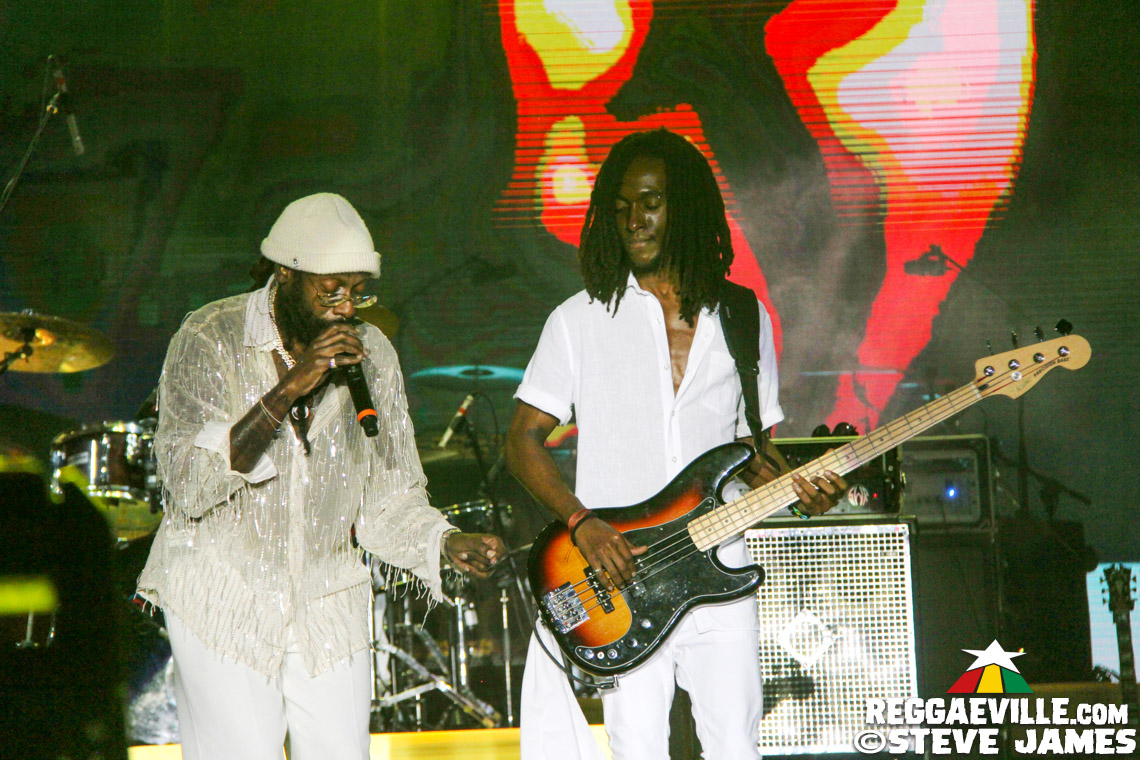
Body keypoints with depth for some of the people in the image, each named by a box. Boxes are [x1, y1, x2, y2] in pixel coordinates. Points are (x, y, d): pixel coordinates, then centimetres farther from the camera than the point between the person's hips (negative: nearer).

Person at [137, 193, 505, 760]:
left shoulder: (372, 353, 3)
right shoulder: (210, 340, -10)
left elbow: (384, 496, 10)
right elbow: (186, 484, -21)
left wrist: (446, 543, -10)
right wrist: (287, 391, -28)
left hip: (329, 610, 4)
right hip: (223, 606, -4)